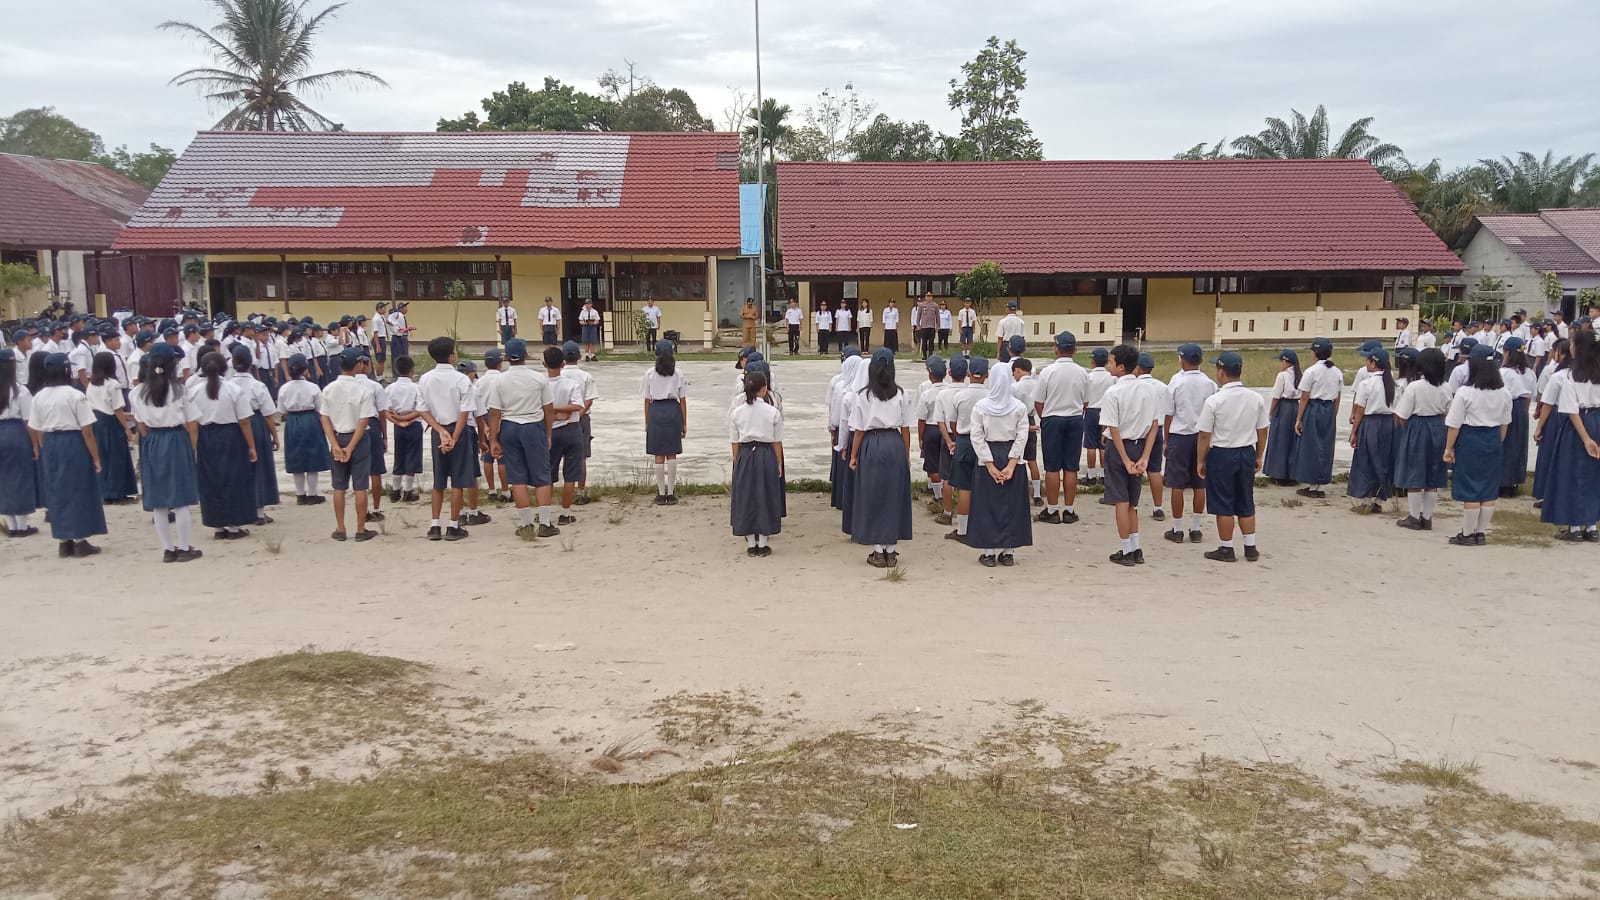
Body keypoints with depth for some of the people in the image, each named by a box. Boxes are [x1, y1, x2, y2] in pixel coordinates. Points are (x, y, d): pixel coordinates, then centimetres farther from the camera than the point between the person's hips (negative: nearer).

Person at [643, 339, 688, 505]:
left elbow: (647, 399, 2)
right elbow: (682, 399, 2)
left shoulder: (650, 373, 0)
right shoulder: (677, 373, 1)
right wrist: (684, 423, 8)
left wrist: (647, 422, 10)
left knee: (659, 455, 5)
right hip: (673, 410, 0)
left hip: (655, 410, 0)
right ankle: (671, 493, 8)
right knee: (672, 454, 7)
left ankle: (661, 494, 7)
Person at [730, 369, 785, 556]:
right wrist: (779, 464, 8)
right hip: (767, 456, -1)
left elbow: (734, 442, 2)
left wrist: (737, 463, 12)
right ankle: (762, 544, 13)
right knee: (765, 497, 9)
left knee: (746, 498, 10)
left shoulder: (737, 411, -3)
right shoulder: (773, 412, -7)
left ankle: (751, 544, 15)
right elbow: (777, 442, -2)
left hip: (744, 456, 1)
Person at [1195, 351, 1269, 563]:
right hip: (1247, 453, 5)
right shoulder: (1256, 398, -2)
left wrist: (1200, 461, -2)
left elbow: (1204, 435, -14)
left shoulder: (1214, 400, -17)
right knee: (1246, 503, 17)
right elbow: (1262, 431, 6)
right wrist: (1259, 457, 19)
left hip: (1221, 455, -5)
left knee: (1223, 505, 7)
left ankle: (1227, 549, 15)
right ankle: (1250, 548, 22)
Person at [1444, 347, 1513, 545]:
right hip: (1493, 441, 6)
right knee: (1489, 490, 11)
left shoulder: (1465, 393, -14)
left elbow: (1454, 425, -12)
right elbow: (1505, 423, 12)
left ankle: (1467, 534, 6)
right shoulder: (1503, 393, 4)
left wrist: (1449, 448, -3)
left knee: (1470, 490, 0)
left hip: (1470, 441, -5)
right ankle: (1481, 533, 18)